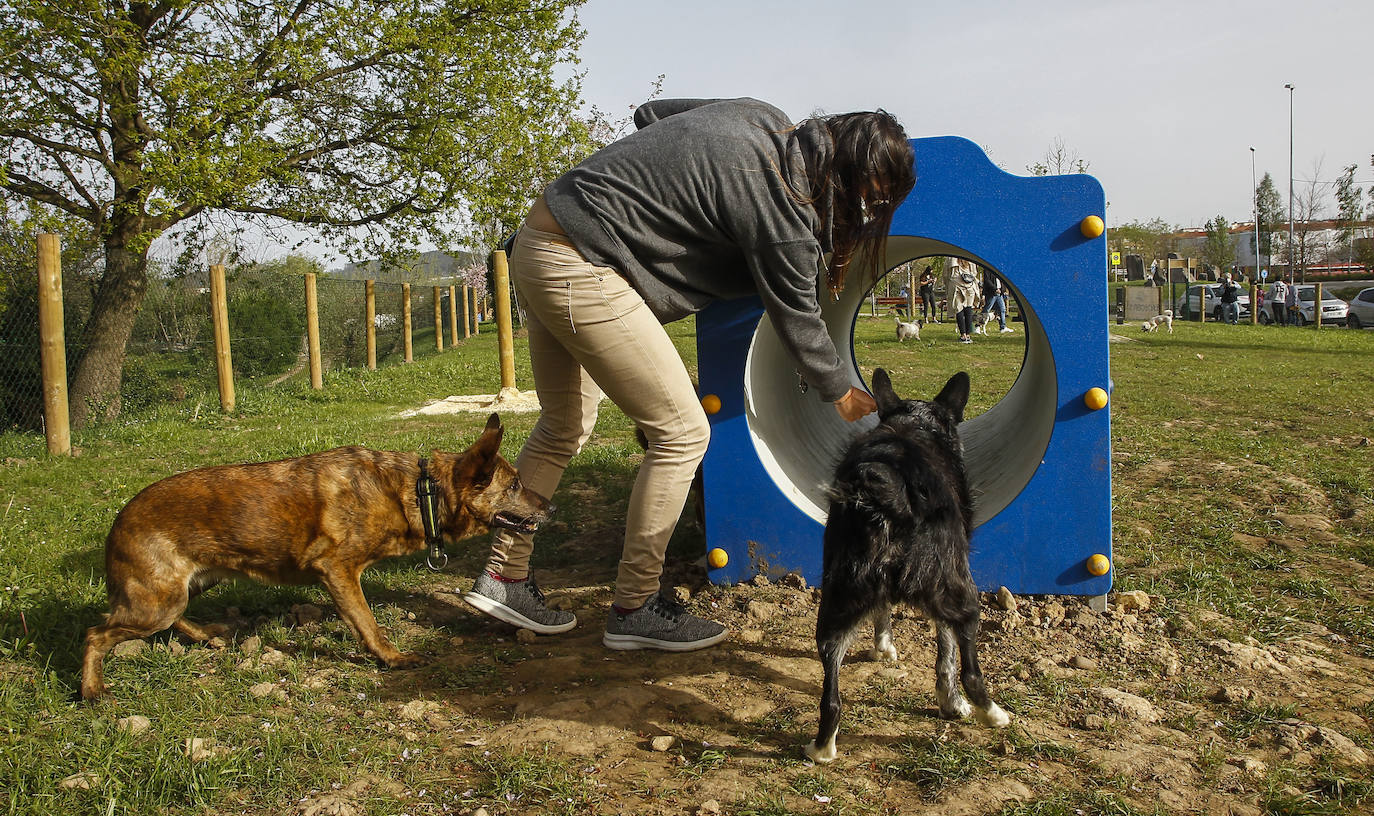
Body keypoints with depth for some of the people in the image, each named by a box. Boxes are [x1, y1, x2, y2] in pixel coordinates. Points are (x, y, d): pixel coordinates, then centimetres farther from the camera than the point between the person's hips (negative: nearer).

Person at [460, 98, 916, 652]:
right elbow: (796, 316, -5)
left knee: (565, 427, 21)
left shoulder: (764, 120, 6)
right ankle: (634, 609, 6)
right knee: (682, 433, -4)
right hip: (580, 271, -10)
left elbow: (650, 112, 19)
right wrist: (842, 393, 11)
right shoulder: (780, 206, -19)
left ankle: (503, 578, 29)